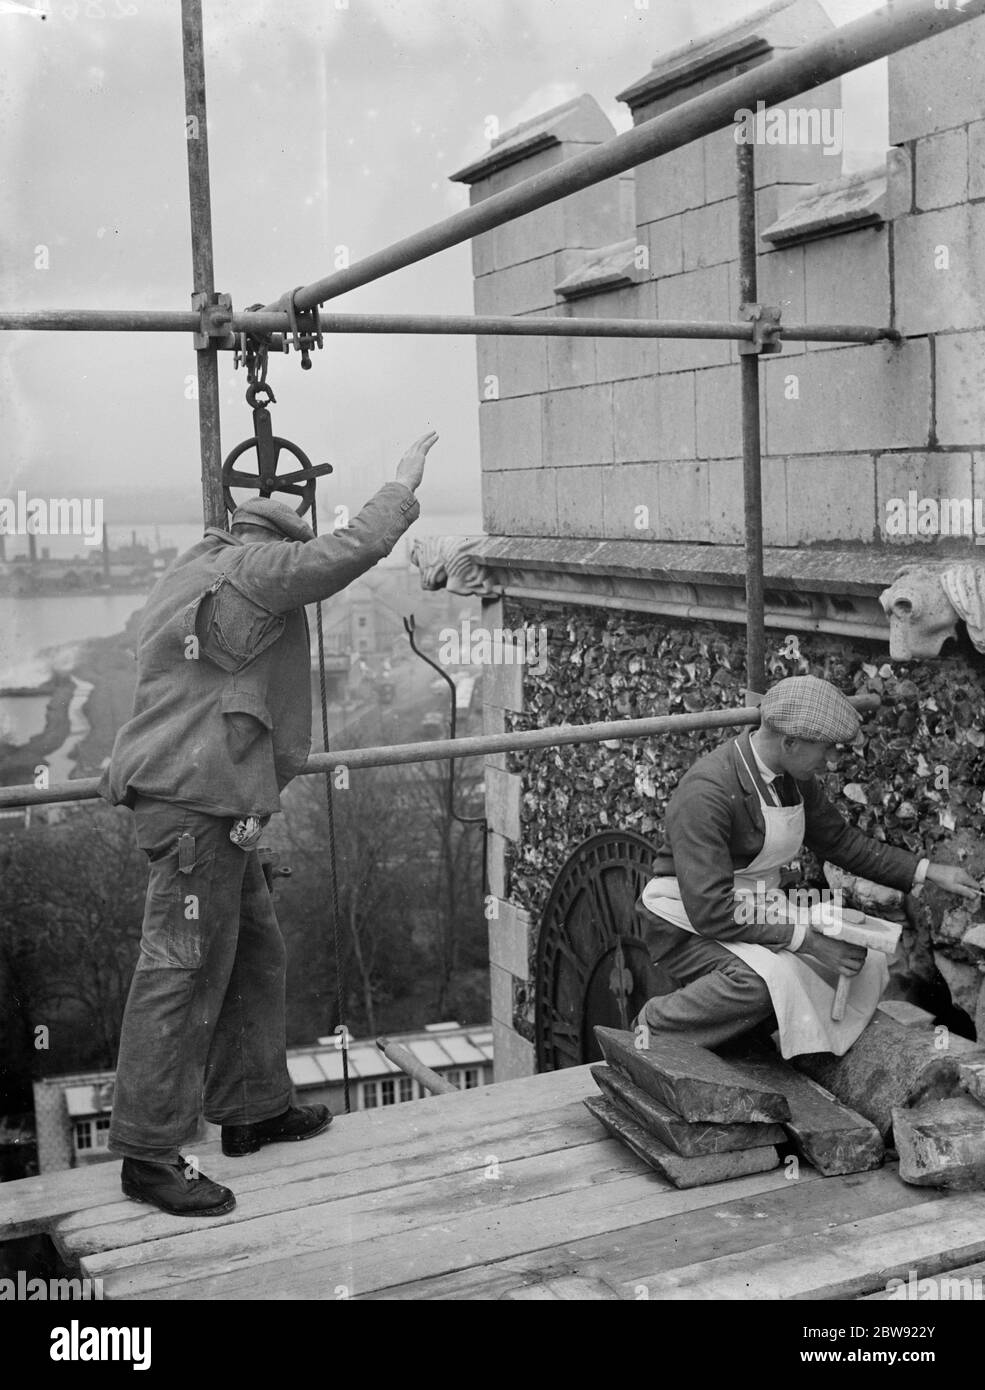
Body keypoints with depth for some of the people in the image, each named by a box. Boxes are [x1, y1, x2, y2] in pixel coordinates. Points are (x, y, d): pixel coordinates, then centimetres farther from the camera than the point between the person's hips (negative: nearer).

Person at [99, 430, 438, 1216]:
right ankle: (149, 1154, -1)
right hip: (198, 800, -11)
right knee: (184, 971, -7)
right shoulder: (249, 571, -9)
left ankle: (253, 1108, 29)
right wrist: (405, 486, 0)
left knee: (253, 952, 18)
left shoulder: (195, 576, 22)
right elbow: (351, 552, -13)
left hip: (210, 801, 11)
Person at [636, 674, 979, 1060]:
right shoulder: (706, 792, -28)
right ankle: (653, 1026, -12)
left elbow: (840, 839, 17)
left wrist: (926, 871, 9)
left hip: (759, 916, 9)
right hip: (687, 926, -9)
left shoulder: (796, 779, -1)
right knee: (768, 976, -35)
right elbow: (709, 910, -31)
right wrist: (805, 939, -29)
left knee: (864, 961, -5)